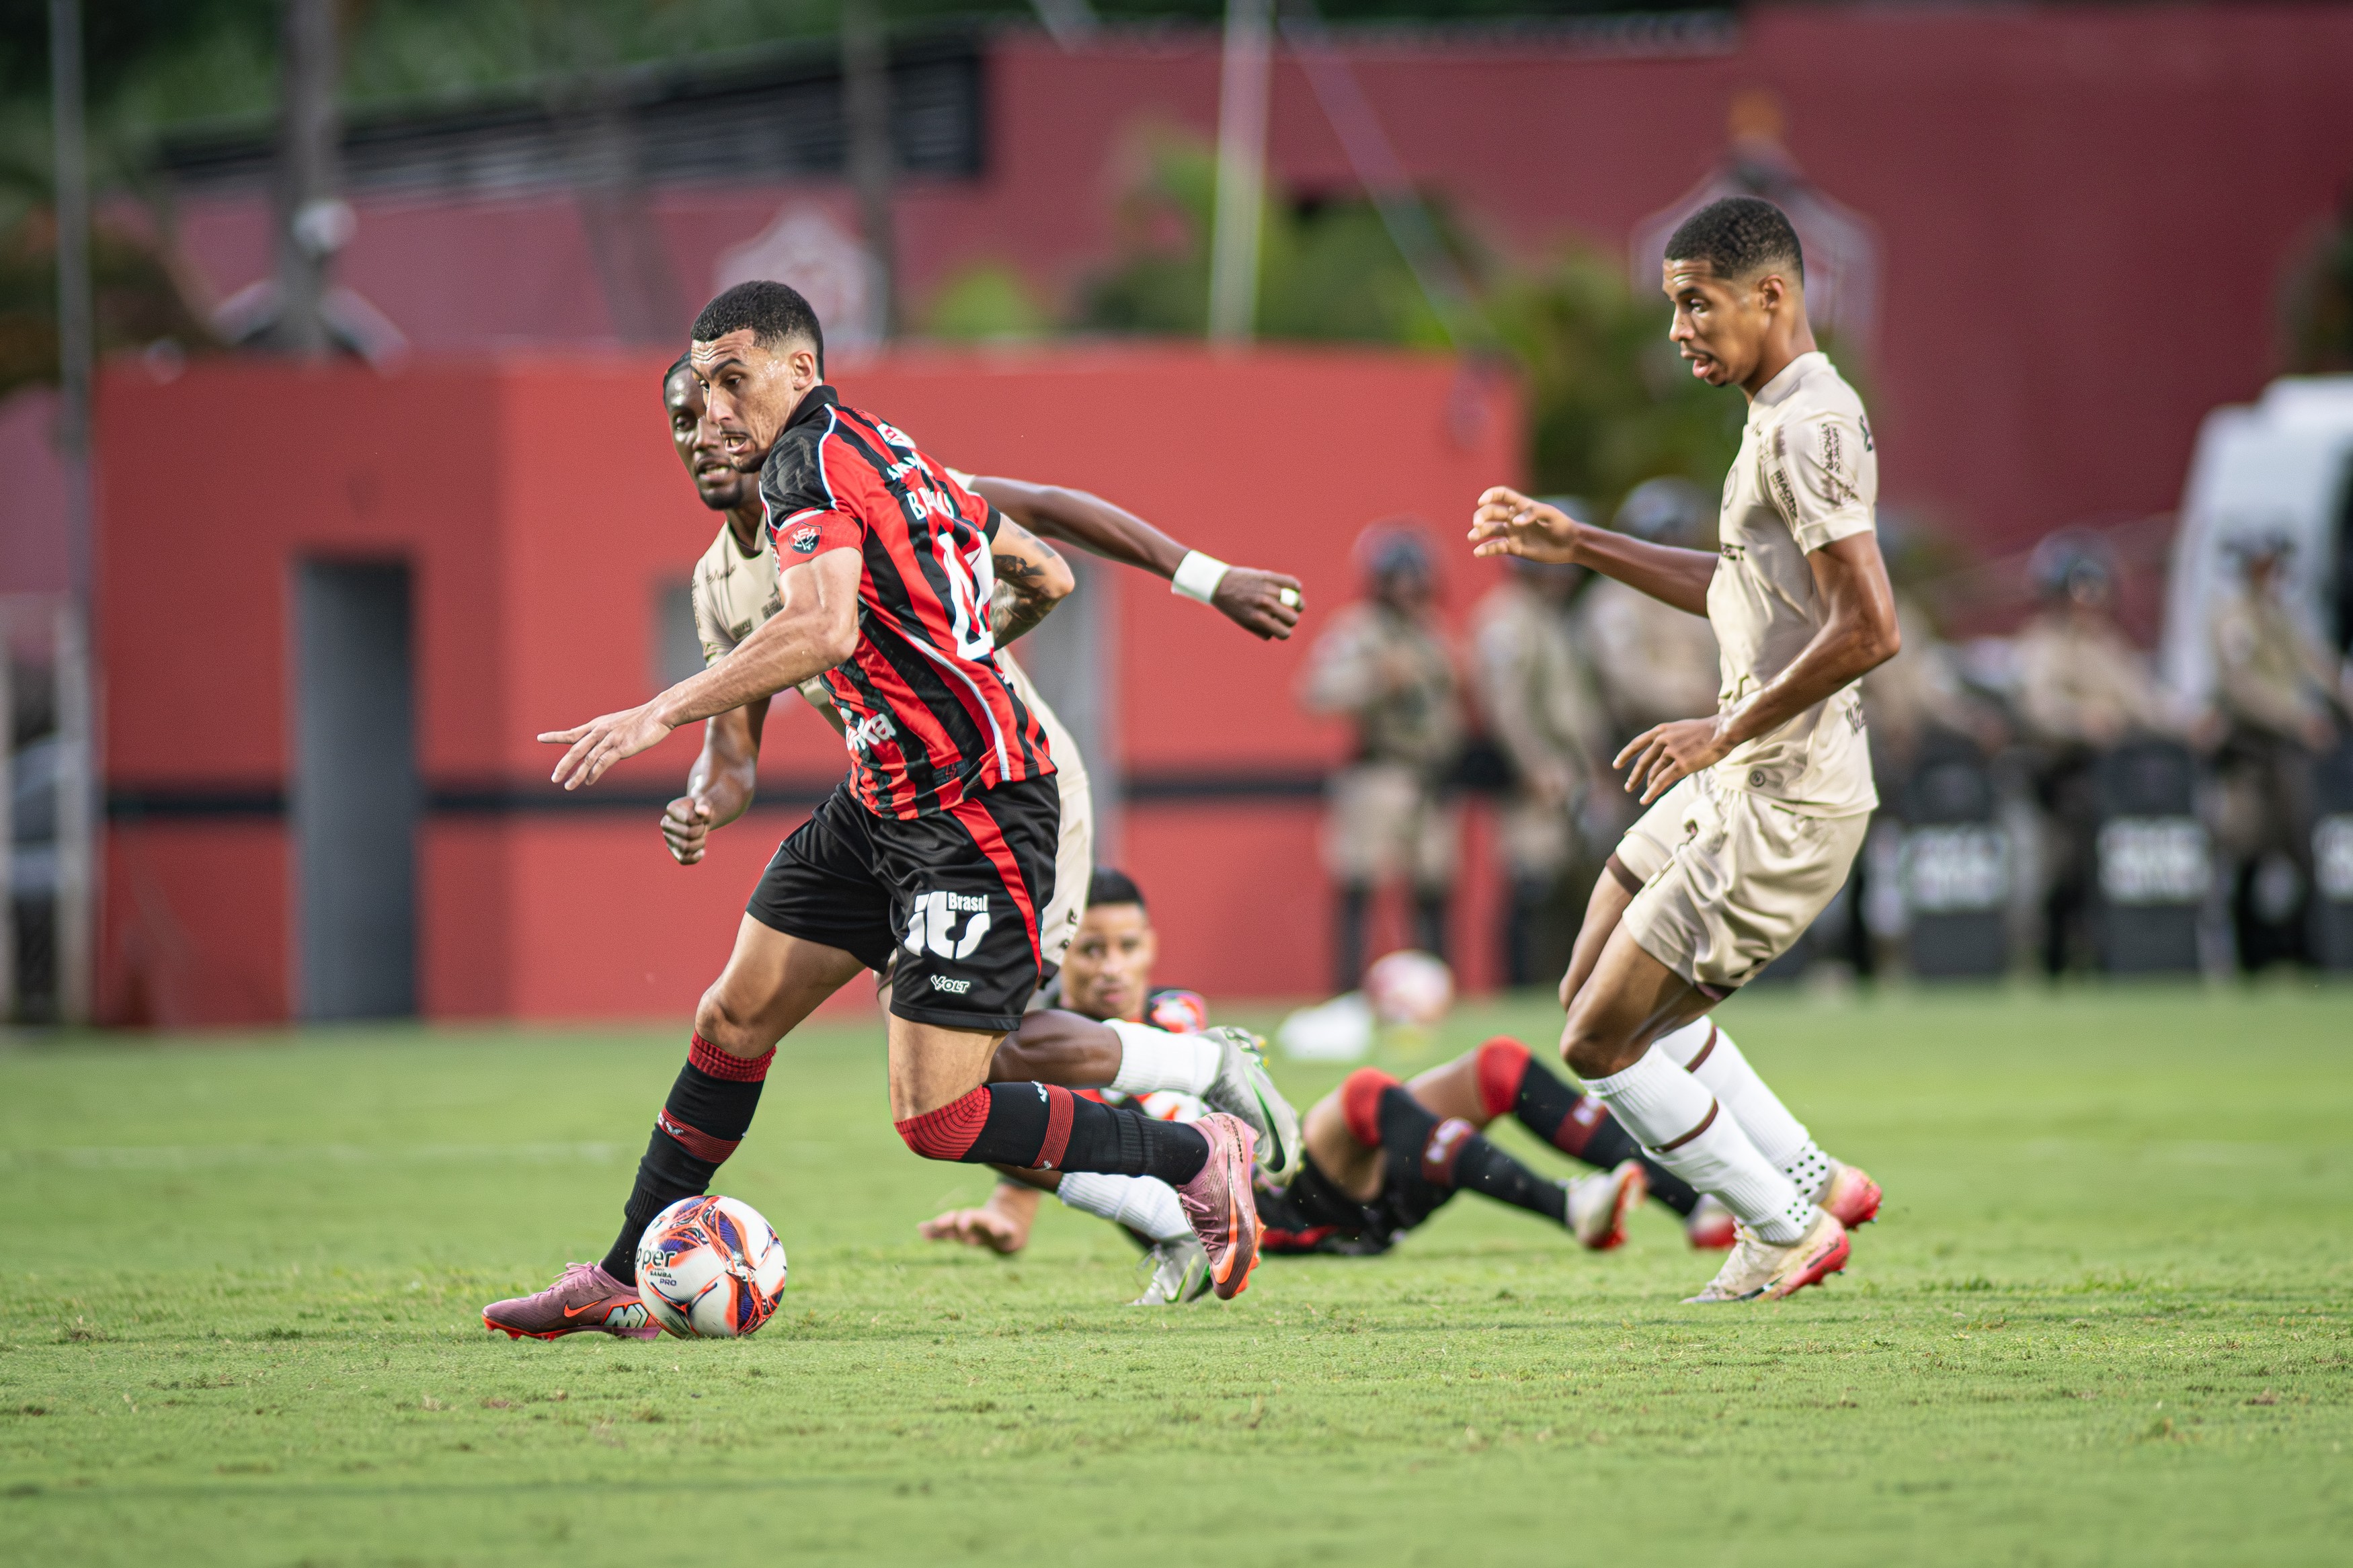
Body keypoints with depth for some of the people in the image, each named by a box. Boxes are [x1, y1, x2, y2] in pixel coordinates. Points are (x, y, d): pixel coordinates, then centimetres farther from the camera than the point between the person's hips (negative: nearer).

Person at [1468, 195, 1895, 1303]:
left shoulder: (1808, 428, -19)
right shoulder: (1788, 418, 13)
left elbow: (1868, 629, -27)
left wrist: (1727, 731, -20)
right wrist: (1579, 546, 25)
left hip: (1783, 805, -11)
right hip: (1735, 786, 11)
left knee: (1599, 1044, -5)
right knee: (1595, 997, 20)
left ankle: (1785, 1228, 9)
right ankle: (1811, 1182, 23)